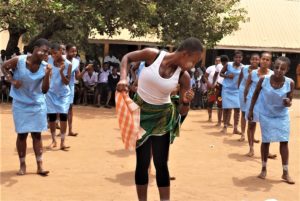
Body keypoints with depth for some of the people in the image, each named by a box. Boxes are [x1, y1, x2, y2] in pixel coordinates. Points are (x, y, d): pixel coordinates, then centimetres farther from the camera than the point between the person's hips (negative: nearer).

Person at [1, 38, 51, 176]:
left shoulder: (45, 67, -11)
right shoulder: (18, 60, -17)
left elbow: (44, 90, -12)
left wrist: (47, 75, -28)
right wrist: (11, 80, -12)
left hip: (37, 105, 2)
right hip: (20, 104, -2)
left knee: (37, 134, 5)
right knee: (22, 134, 4)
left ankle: (40, 166, 10)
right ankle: (22, 165, 18)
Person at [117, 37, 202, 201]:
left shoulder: (183, 77, -13)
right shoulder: (153, 55, -19)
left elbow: (183, 111, -8)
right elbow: (127, 57, -3)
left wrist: (186, 102, -31)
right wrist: (123, 78, -19)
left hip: (162, 117, 2)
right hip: (141, 113, -1)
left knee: (161, 163, 4)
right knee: (143, 163, 3)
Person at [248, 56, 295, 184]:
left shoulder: (290, 83, -19)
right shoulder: (264, 79, -20)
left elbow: (289, 102, -9)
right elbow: (256, 94, -3)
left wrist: (288, 103, -33)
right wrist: (251, 110, 1)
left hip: (282, 116, 1)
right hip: (266, 115, 0)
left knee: (284, 142, 1)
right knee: (266, 141, 6)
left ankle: (285, 173, 10)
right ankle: (264, 169, 23)